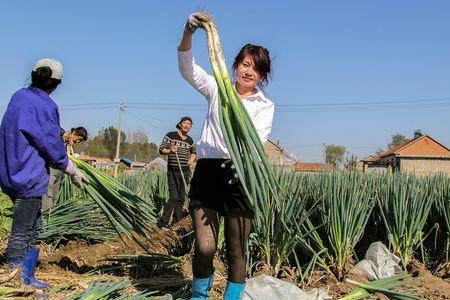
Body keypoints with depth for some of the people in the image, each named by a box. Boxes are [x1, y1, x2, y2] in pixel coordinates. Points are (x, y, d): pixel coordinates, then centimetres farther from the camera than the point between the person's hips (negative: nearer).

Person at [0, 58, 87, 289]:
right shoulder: (44, 105, -16)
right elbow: (51, 145, -12)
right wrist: (72, 171, 0)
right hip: (29, 176, -9)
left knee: (34, 226, 18)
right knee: (21, 232, -2)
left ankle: (26, 278, 24)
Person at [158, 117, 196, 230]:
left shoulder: (190, 140, 13)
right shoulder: (170, 136, -1)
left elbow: (193, 152, 29)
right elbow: (161, 149, -1)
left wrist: (190, 161, 12)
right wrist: (170, 151, -20)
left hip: (185, 171, 5)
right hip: (173, 171, -5)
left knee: (181, 198, 7)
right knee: (173, 197, -12)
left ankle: (177, 222, 18)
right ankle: (163, 222, -3)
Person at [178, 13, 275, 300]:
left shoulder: (265, 106, 10)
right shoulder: (217, 89, 12)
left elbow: (257, 140, -8)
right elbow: (187, 67, -1)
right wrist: (188, 33, -19)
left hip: (241, 174, 1)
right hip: (208, 171, 0)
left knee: (237, 251, 3)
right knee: (205, 247, -9)